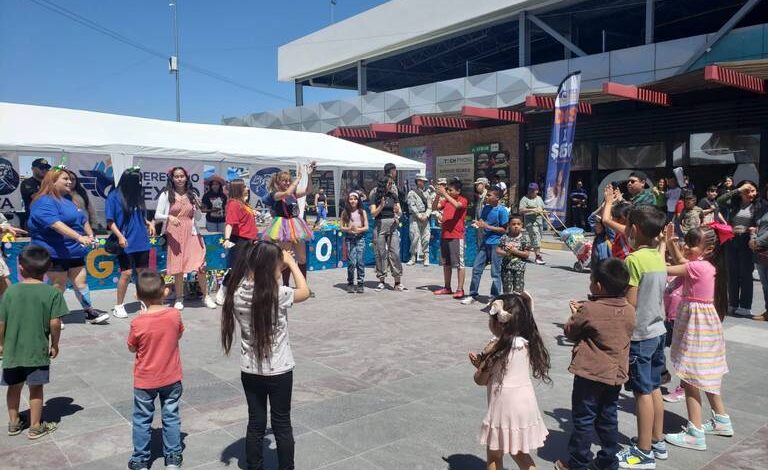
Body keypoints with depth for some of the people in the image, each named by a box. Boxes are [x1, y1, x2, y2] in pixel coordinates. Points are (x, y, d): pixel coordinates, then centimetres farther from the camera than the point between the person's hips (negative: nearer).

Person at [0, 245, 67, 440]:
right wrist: (55, 344, 1)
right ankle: (36, 427, 21)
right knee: (36, 389, 11)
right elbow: (55, 323, -15)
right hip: (38, 350, -2)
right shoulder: (52, 293, -13)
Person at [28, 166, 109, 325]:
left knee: (81, 283, 10)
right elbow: (56, 224, -30)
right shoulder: (44, 202, -15)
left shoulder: (69, 200, 15)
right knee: (59, 286, 1)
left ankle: (90, 313, 18)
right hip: (55, 252, -8)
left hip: (74, 251, 8)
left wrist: (90, 235, 1)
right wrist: (79, 237, -37)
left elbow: (83, 220, 18)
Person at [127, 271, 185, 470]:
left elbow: (131, 348, -4)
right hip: (171, 378, 2)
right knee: (171, 417, 16)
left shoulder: (138, 322, -21)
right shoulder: (175, 315, -15)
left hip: (145, 381, -2)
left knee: (142, 420, 15)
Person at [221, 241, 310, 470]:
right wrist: (292, 263, 4)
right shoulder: (277, 293, -22)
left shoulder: (237, 293, -9)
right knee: (282, 425, 12)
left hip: (250, 370, 4)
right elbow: (304, 292, -3)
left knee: (256, 424, 16)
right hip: (279, 371, -4)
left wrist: (280, 264, 7)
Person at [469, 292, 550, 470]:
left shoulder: (494, 347, -18)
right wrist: (484, 362, 9)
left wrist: (479, 363, 9)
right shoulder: (528, 343, -1)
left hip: (504, 407, -6)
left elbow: (480, 380, -9)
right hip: (527, 405, 6)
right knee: (519, 452, 24)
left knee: (494, 455, 12)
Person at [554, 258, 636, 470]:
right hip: (617, 374, 6)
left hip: (590, 374, -6)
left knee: (583, 420, 6)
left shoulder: (589, 310, -20)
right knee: (608, 419, 18)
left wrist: (575, 313, 12)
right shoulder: (630, 310, -3)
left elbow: (570, 332, -6)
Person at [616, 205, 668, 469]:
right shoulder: (658, 257, 5)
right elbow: (656, 296, 12)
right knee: (654, 389, 17)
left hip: (640, 334, -8)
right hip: (658, 330, 8)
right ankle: (657, 442, 28)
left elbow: (630, 303, -19)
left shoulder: (634, 259, -19)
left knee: (643, 392, 0)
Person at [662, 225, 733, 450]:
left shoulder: (698, 266, -23)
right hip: (705, 322, 10)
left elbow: (666, 270, -22)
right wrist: (670, 243, 8)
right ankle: (721, 420, 37)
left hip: (696, 324, -10)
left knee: (690, 377, -4)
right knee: (706, 374, 23)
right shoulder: (707, 264, 5)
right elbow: (680, 261, 21)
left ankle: (695, 433, 1)